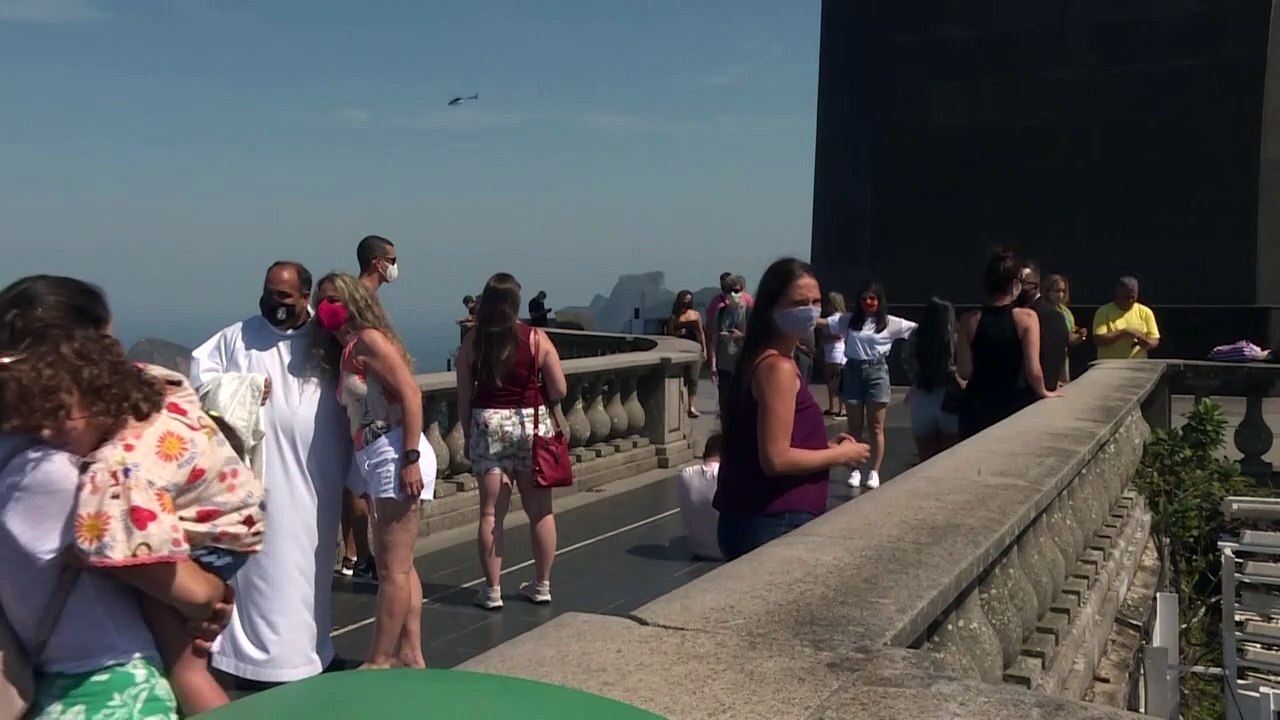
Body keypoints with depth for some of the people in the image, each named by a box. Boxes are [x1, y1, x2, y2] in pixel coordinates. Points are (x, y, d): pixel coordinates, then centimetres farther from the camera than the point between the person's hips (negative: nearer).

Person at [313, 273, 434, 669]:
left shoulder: (368, 339, -6)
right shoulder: (343, 352, 20)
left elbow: (411, 393, -16)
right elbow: (359, 412, 15)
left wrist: (411, 458, -23)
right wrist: (360, 478, 8)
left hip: (394, 455, -10)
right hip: (374, 461, 10)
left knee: (393, 568, -3)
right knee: (397, 565, 13)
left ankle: (379, 662, 3)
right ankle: (409, 653, 21)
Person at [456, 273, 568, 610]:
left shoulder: (472, 341, -3)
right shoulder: (536, 338, -5)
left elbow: (464, 396, 0)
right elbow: (559, 390, -5)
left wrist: (468, 435, 10)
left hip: (488, 423, 0)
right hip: (532, 423, 0)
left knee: (491, 512, 5)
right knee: (540, 510, 11)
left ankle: (492, 590, 9)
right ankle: (542, 585, 20)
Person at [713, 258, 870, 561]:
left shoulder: (761, 361, 12)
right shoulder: (778, 368, -18)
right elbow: (776, 459, -23)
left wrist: (825, 446, 9)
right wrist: (840, 455, -10)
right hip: (773, 526, -10)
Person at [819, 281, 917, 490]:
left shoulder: (890, 322, -1)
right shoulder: (849, 319, 5)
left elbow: (917, 329, -3)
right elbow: (822, 322, 3)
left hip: (876, 371, -2)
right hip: (853, 371, 2)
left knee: (876, 428, 3)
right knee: (855, 426, 8)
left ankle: (874, 472, 12)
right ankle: (855, 470, 17)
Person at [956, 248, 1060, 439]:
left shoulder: (970, 321, -5)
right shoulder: (1026, 318, -11)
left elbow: (964, 373, -5)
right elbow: (1033, 371, -14)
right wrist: (1043, 392, 4)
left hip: (977, 408, 2)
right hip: (1015, 405, -2)